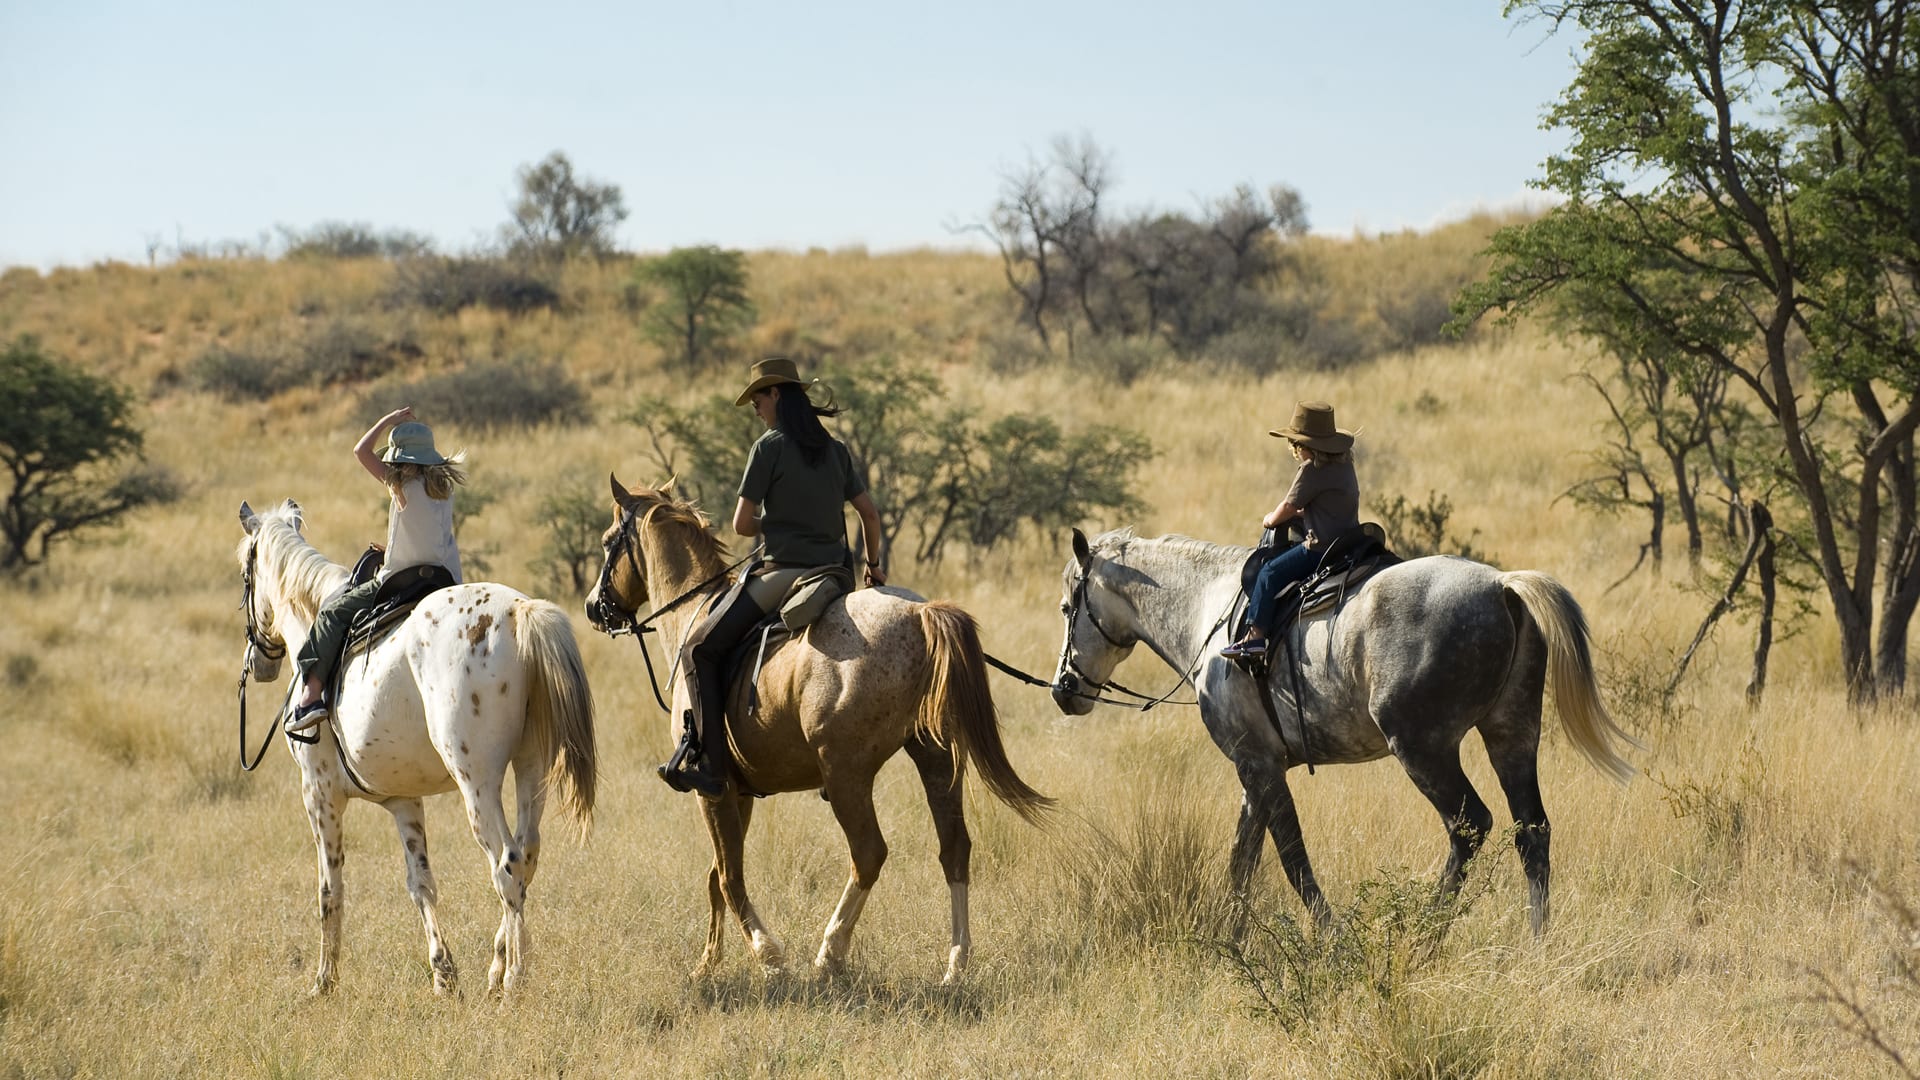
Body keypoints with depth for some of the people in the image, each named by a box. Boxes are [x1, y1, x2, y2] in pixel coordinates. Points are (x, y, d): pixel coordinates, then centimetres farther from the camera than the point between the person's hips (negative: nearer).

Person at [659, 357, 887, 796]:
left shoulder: (769, 447, -8)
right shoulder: (836, 450, 11)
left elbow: (741, 524, -9)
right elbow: (869, 513, 13)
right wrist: (873, 566, 26)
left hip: (782, 572, -7)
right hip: (835, 574, 7)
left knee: (701, 651, -2)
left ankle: (709, 763, -13)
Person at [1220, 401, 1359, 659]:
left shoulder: (1311, 470, -15)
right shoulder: (1344, 464, 11)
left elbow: (1288, 507, -8)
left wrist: (1271, 519, 12)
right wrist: (1301, 513, 19)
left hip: (1321, 548, -10)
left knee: (1271, 573, -6)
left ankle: (1256, 635, -10)